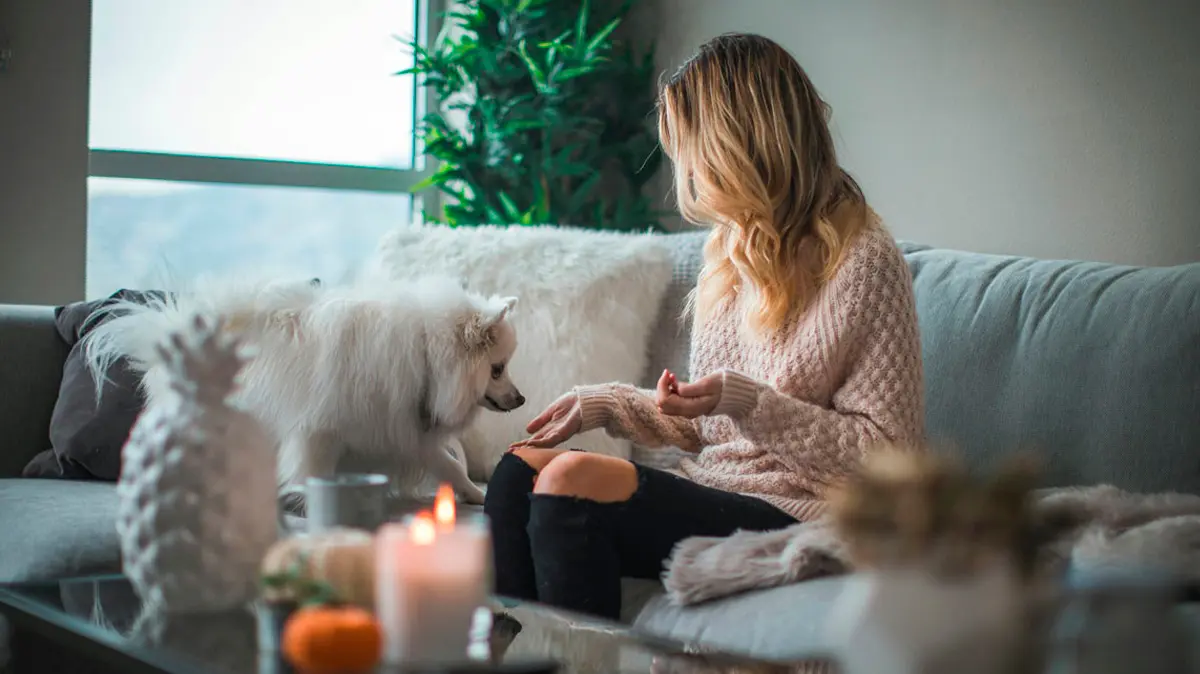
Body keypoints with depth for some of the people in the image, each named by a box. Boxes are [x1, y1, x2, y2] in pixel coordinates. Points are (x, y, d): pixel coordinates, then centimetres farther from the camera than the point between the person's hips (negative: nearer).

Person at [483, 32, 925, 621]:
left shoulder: (862, 262, -9)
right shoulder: (730, 251, 17)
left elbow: (888, 451, -13)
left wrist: (746, 401, -20)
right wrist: (607, 404, 11)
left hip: (793, 516, -8)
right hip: (710, 493, 8)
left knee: (572, 480, -25)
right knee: (522, 466, -11)